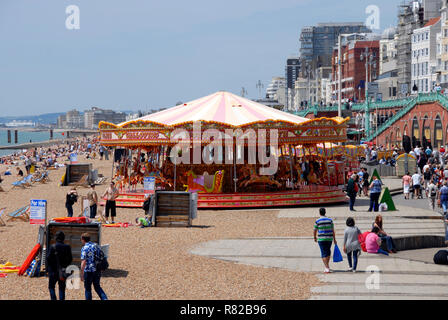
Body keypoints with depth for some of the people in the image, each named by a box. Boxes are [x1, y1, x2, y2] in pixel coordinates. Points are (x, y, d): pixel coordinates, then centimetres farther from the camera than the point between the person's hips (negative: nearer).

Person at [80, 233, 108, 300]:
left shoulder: (84, 248, -11)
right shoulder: (96, 245, 8)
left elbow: (83, 262, -18)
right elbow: (102, 257, 13)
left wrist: (82, 274, -15)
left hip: (89, 271, -6)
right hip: (98, 270, 6)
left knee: (88, 288, 9)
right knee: (97, 286, 17)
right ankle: (104, 298, -1)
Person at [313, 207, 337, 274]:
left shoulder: (317, 221, -6)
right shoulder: (330, 220, 1)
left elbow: (315, 231, 2)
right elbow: (333, 230, 1)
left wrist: (315, 238, 19)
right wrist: (334, 239, 8)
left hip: (321, 239, -3)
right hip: (329, 238, 3)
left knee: (324, 253, 0)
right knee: (328, 251, 23)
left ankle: (327, 268, -8)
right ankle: (327, 265, 29)